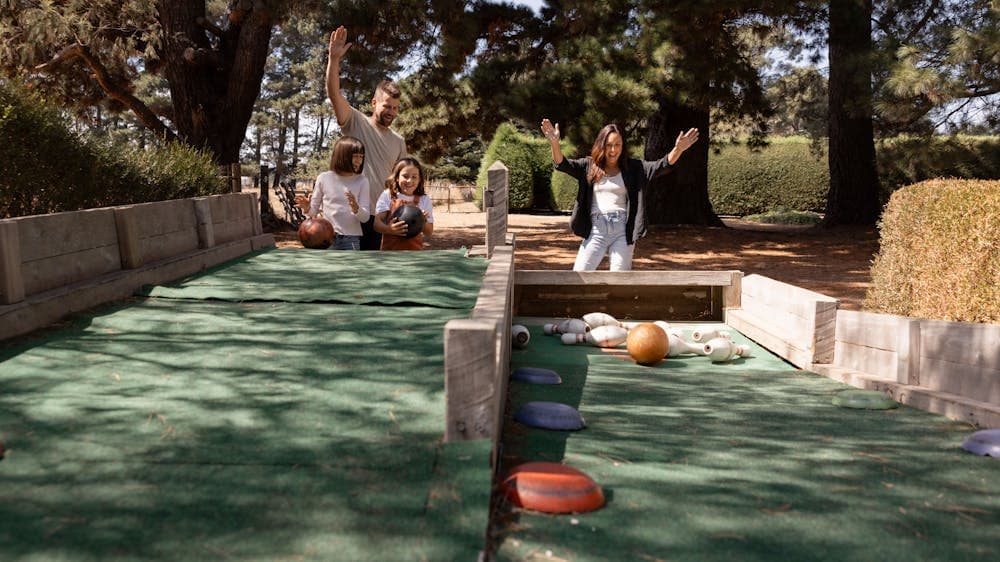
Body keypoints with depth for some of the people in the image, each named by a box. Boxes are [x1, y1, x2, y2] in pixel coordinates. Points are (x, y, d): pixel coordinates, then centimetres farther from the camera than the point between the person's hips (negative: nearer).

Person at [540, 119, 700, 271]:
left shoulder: (632, 167, 5)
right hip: (597, 230, 0)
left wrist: (678, 150, -24)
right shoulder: (589, 165, 6)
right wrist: (555, 143, -24)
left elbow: (662, 166, -5)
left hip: (623, 230, 0)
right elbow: (562, 164, -4)